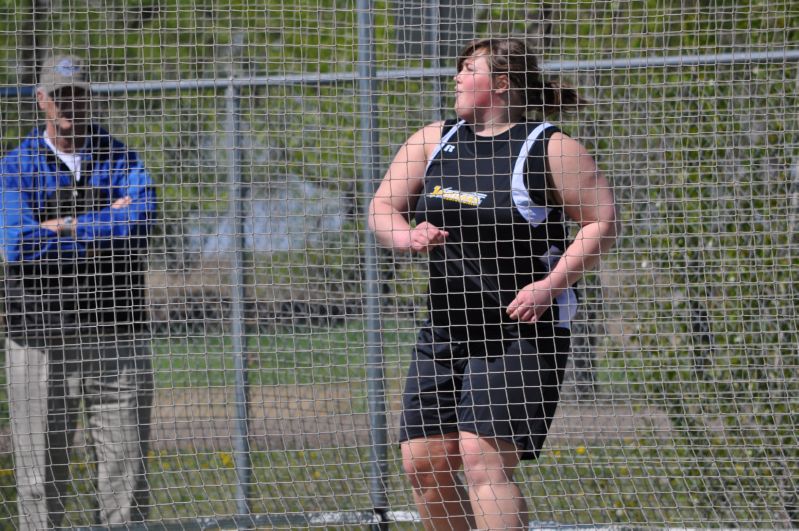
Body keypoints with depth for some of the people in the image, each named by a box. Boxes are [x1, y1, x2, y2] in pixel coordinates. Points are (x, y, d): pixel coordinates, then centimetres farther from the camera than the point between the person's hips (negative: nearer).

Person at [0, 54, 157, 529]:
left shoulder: (121, 160, 8)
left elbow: (140, 220, -13)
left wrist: (67, 227, -12)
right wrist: (105, 227, -10)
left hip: (116, 340, 1)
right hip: (40, 342, -1)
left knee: (125, 474, 1)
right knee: (41, 481, 0)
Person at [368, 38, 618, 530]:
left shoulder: (551, 149, -6)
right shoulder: (432, 141, 12)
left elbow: (603, 221, -7)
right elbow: (382, 206, 14)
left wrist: (551, 285, -18)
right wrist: (406, 235, -10)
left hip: (520, 332, -7)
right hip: (445, 332, 7)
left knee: (483, 459, -19)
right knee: (424, 463, 1)